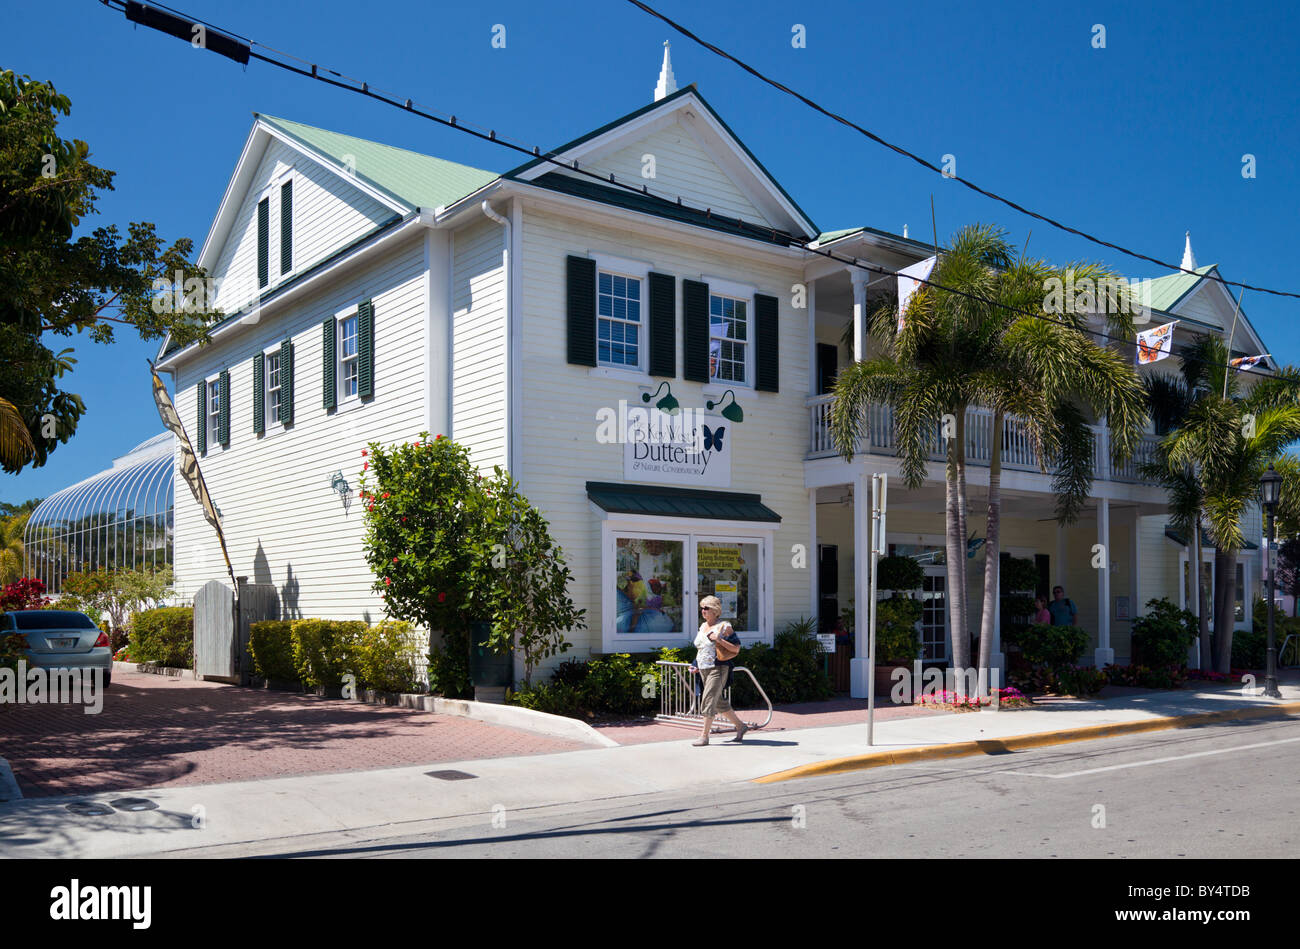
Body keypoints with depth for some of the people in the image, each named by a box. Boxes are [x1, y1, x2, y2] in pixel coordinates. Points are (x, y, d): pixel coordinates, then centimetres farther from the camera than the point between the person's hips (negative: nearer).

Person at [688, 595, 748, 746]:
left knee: (709, 702, -11)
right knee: (719, 702, 13)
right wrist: (696, 665, 14)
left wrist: (719, 640, -19)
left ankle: (704, 736, -5)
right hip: (704, 670, 8)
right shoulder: (702, 626, 14)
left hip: (718, 668, -8)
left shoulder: (723, 627, -9)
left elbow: (736, 643, -6)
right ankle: (740, 726, 28)